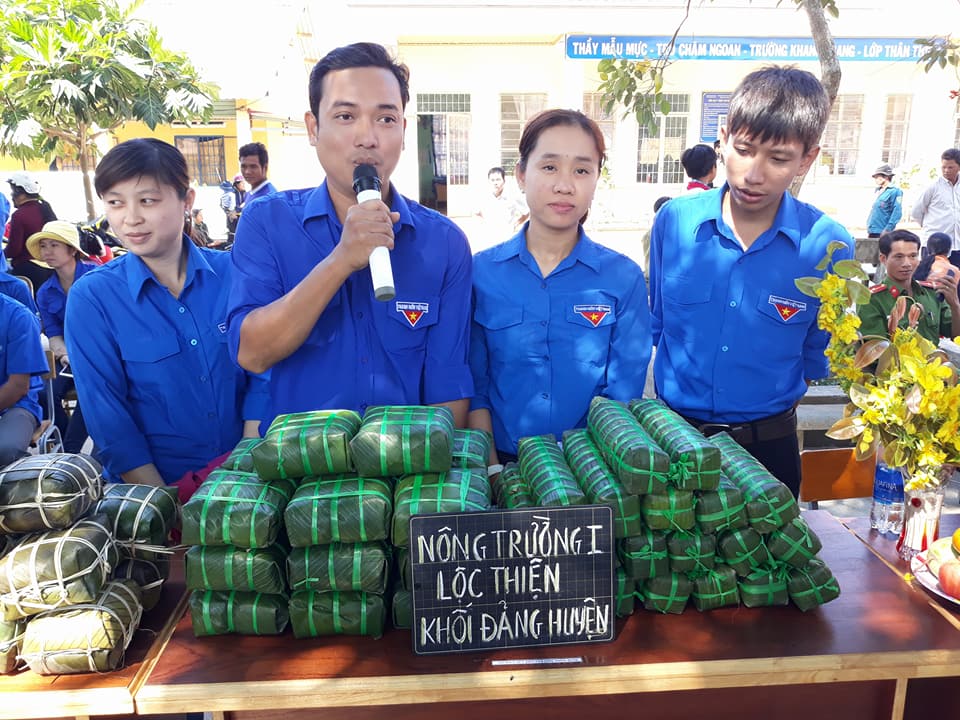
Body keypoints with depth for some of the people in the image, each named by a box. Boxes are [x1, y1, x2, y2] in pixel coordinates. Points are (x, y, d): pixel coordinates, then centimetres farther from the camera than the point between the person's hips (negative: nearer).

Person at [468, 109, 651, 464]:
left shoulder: (624, 278, 1)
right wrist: (494, 472, -6)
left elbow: (622, 394, 1)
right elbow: (474, 389, 3)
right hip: (505, 462, 0)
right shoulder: (480, 272, 1)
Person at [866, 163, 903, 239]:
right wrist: (868, 229, 16)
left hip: (882, 233, -8)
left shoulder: (895, 191, -8)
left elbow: (897, 212, -15)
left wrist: (887, 229, -20)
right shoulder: (878, 191, 16)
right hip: (872, 232, 8)